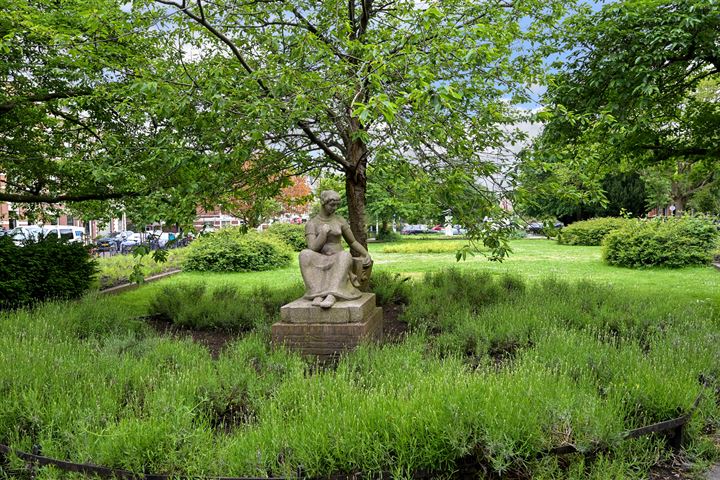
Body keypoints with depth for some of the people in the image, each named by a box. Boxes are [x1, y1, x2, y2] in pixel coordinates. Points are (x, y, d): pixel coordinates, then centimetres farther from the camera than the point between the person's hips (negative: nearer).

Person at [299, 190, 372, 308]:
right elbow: (313, 249, -13)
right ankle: (317, 294, -42)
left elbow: (352, 242, 16)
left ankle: (332, 296, -52)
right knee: (305, 254, -36)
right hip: (319, 264, -1)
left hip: (337, 262, 1)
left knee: (345, 256, -38)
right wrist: (324, 232, -22)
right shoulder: (311, 224, 0)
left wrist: (367, 255, 0)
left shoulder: (340, 220, 8)